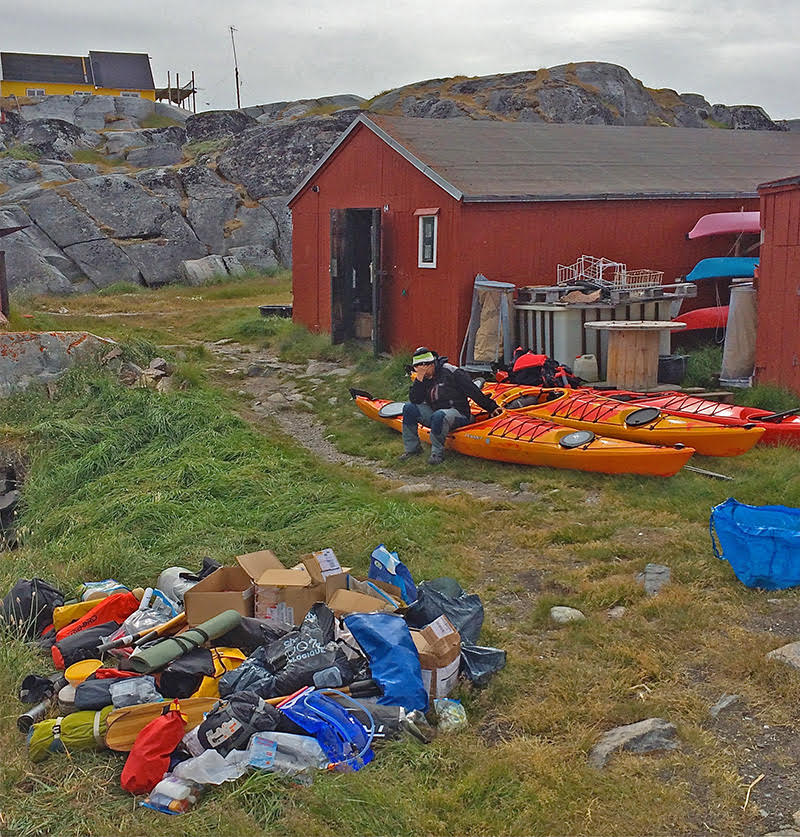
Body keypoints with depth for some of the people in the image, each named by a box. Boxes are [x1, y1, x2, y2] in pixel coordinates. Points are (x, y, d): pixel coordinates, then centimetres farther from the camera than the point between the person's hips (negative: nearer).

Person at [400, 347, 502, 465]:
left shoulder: (451, 373, -11)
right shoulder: (423, 380, 8)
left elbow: (474, 392, -11)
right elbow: (414, 400, -5)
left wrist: (491, 407, -9)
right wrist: (419, 378, -15)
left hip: (458, 414, -7)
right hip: (434, 412, 7)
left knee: (439, 415, -38)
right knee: (409, 407, -7)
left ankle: (437, 453, -25)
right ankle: (412, 448, -3)